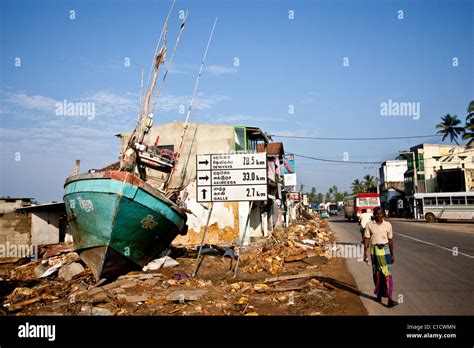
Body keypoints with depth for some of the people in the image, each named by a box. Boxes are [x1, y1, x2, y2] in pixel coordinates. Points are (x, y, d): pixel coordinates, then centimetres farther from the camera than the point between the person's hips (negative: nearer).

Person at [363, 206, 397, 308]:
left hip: (385, 250, 0)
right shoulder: (369, 225, 0)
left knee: (387, 273, -9)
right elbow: (366, 239, -1)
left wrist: (392, 254, 11)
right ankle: (379, 294, 29)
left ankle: (389, 299, -10)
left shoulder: (388, 225, 2)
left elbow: (390, 240, 8)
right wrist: (365, 252, -10)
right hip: (374, 250, 1)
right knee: (377, 273, 11)